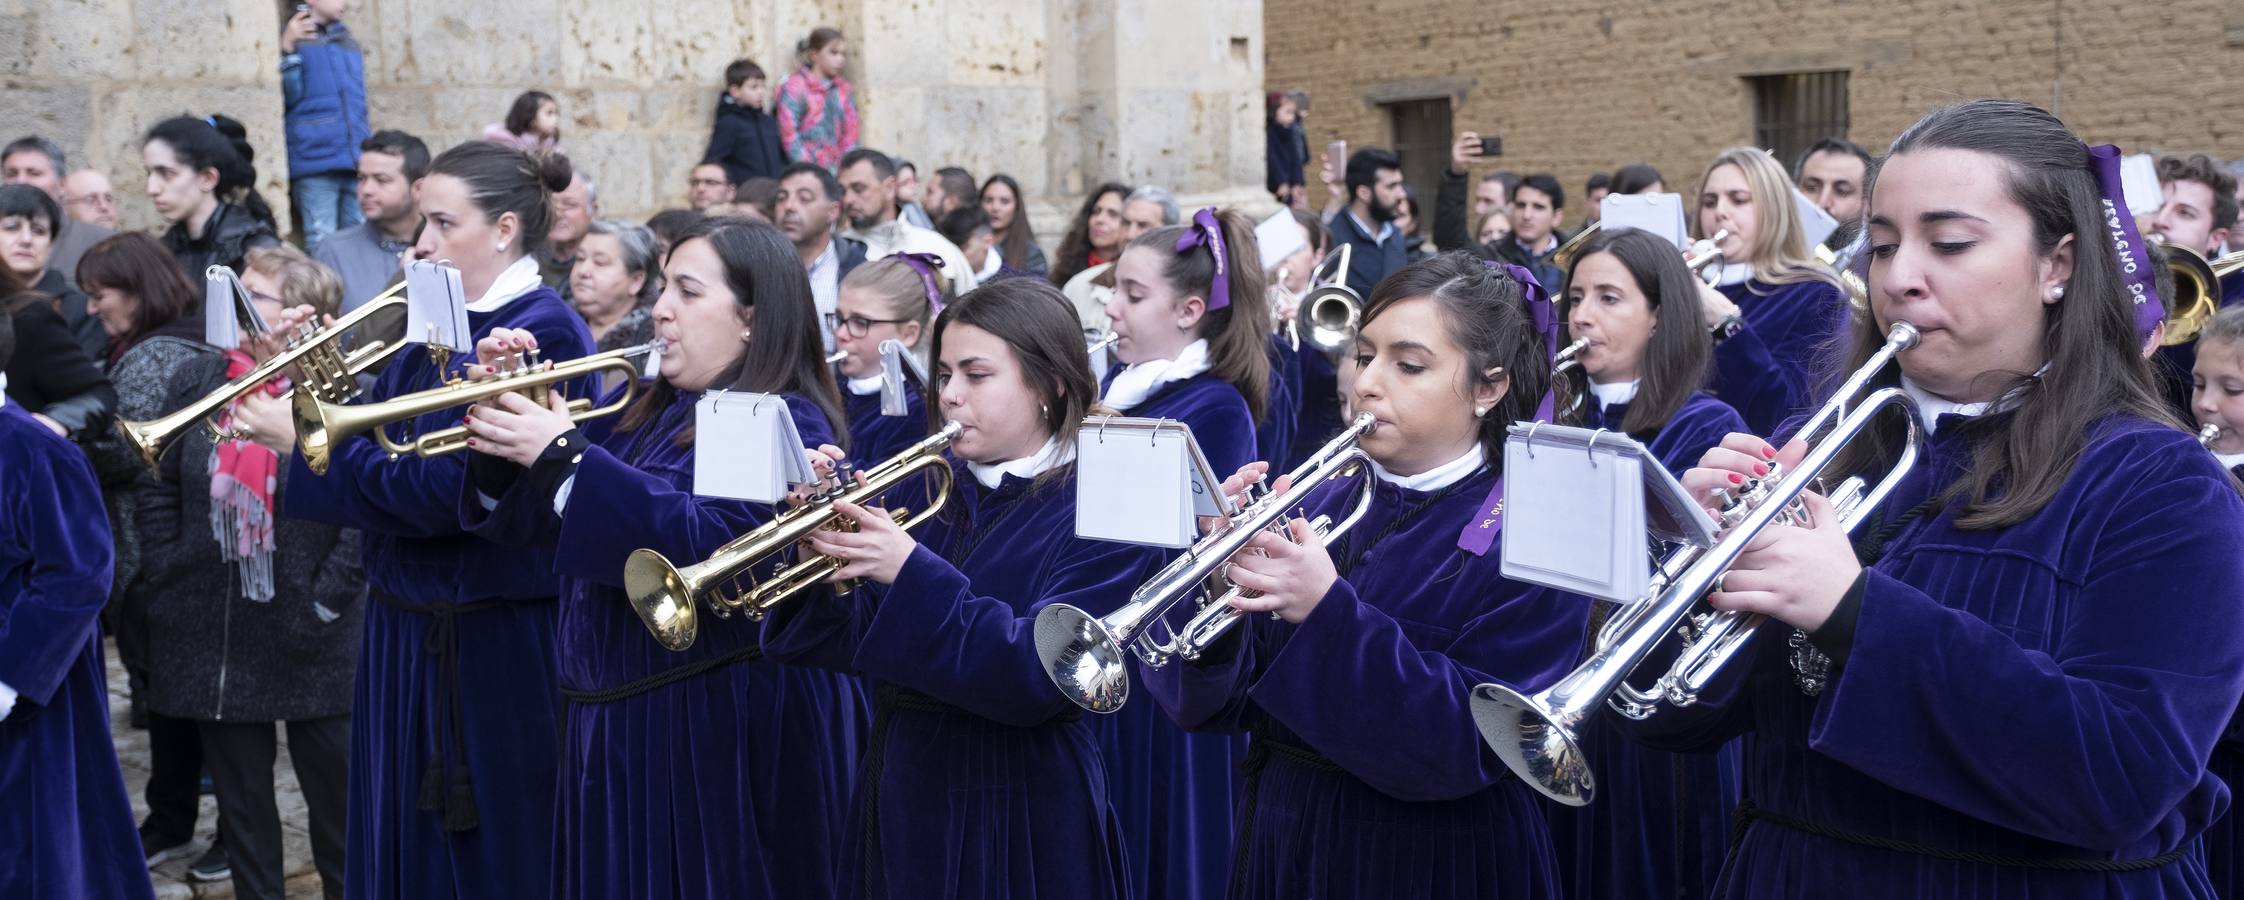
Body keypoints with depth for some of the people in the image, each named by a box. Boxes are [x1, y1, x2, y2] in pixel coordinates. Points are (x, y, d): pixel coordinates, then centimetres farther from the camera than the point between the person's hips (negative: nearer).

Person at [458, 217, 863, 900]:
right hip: (615, 727, 8)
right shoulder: (648, 414, 14)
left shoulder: (786, 427, -11)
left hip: (725, 737, -8)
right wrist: (504, 418, -3)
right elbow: (530, 521, 14)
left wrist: (563, 458, -26)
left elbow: (710, 543, -28)